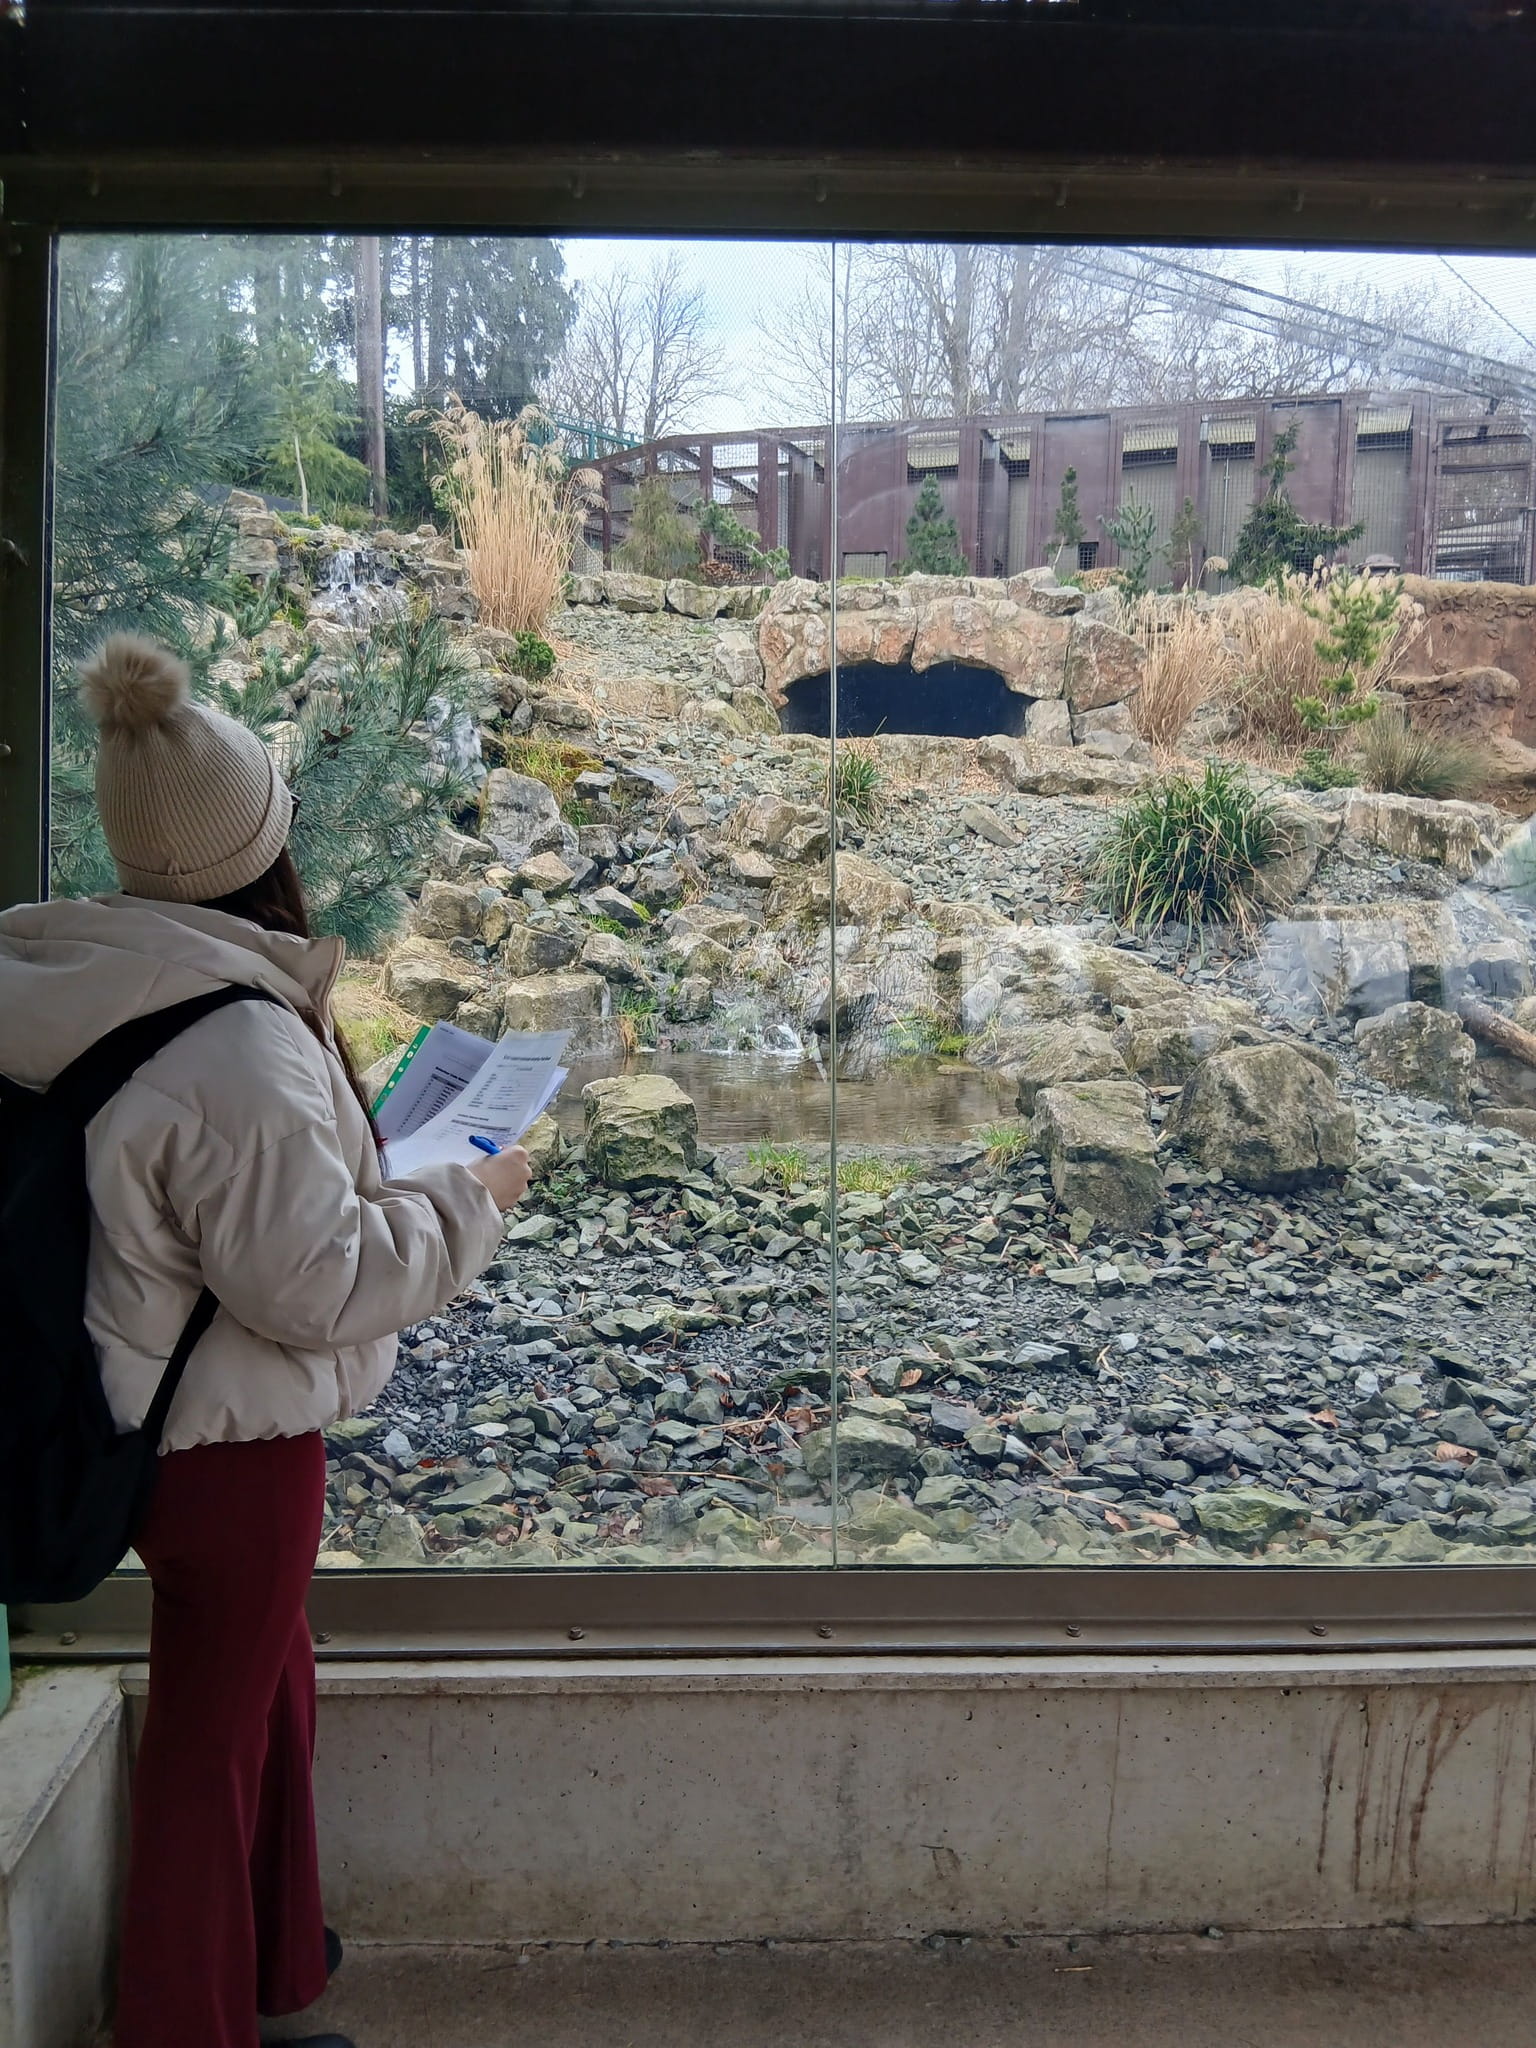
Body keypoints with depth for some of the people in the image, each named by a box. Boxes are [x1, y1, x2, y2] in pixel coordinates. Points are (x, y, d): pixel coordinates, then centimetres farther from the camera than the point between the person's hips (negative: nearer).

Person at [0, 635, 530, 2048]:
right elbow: (315, 1281, -24)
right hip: (232, 1440, -9)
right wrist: (469, 1203, -12)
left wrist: (345, 1139, 11)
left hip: (140, 1406, 9)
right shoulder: (238, 1051, -30)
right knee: (212, 1734, 11)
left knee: (267, 1675, 26)